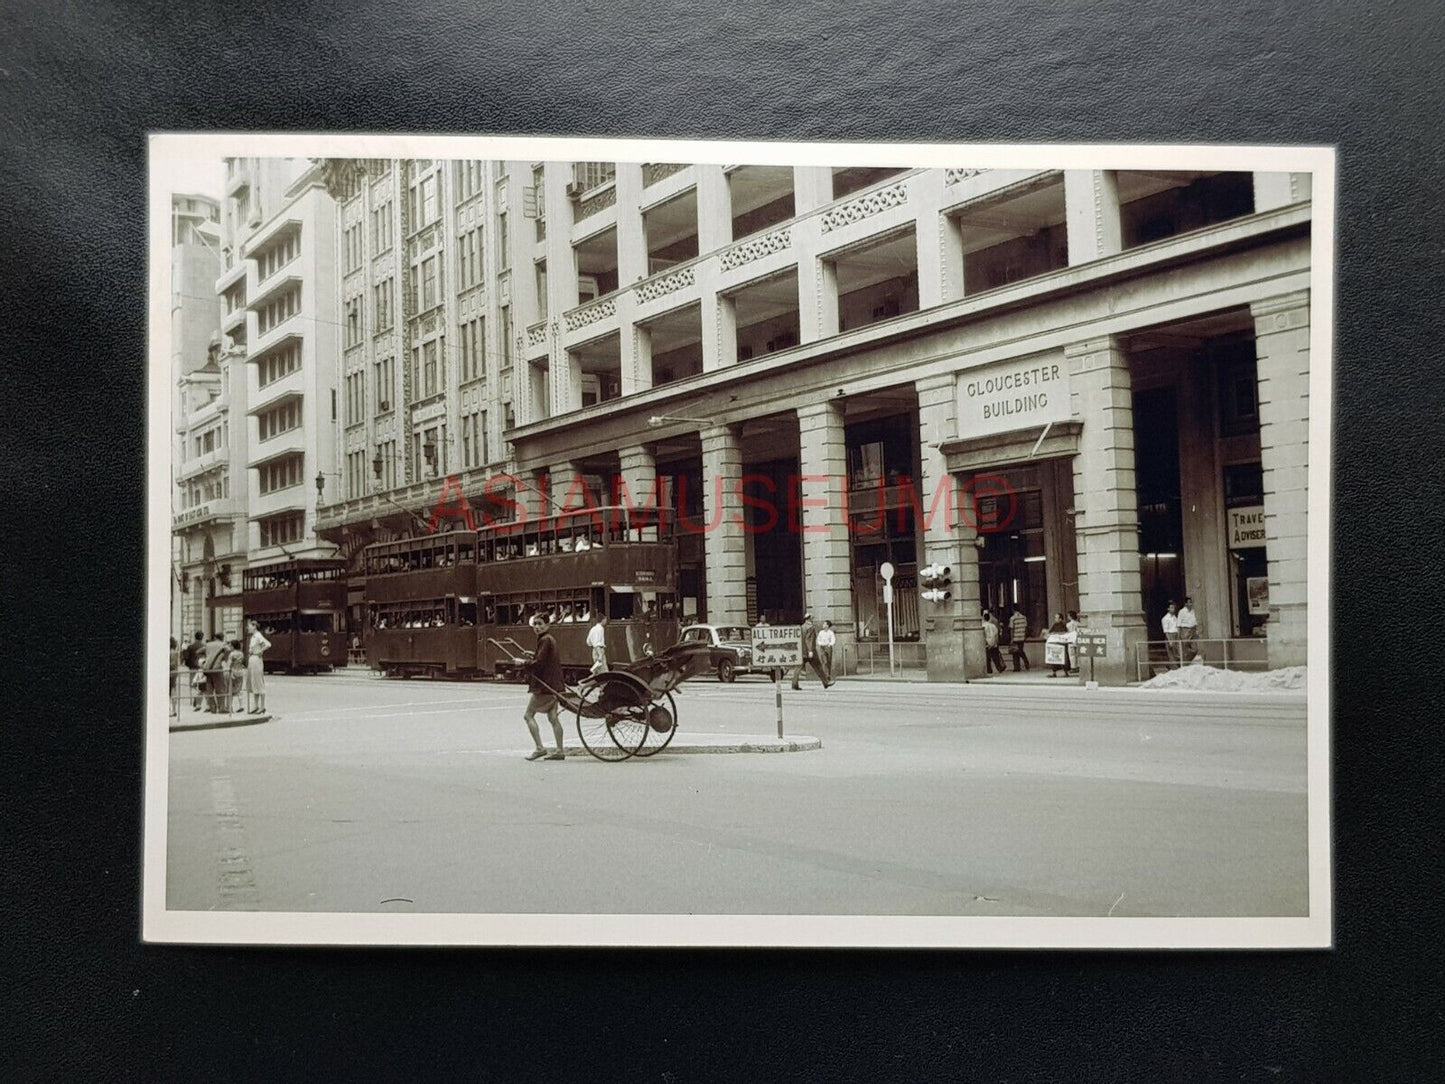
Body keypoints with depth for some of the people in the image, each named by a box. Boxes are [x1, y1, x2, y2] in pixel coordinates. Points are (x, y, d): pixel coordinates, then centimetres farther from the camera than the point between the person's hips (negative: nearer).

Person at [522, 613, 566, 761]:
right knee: (553, 718, 9)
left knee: (528, 715, -3)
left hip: (544, 685, -10)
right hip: (553, 685, 10)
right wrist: (534, 655, 18)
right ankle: (560, 751, 9)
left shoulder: (545, 640, -15)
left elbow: (539, 664, -20)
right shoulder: (551, 639, 15)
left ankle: (540, 748, -7)